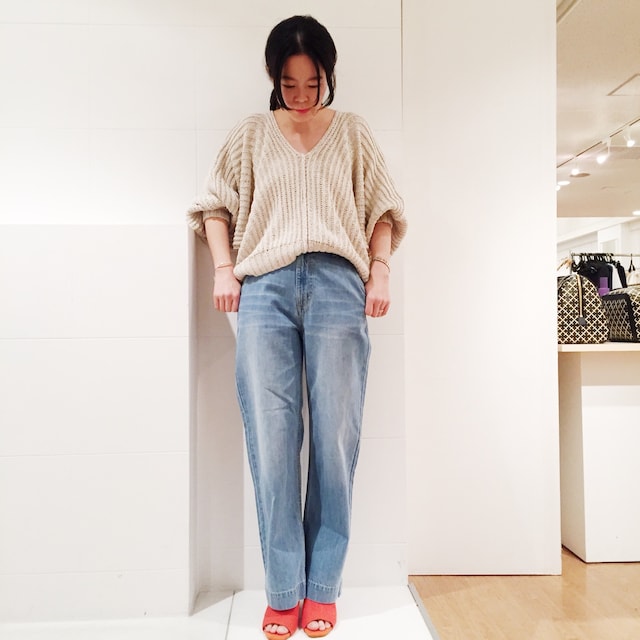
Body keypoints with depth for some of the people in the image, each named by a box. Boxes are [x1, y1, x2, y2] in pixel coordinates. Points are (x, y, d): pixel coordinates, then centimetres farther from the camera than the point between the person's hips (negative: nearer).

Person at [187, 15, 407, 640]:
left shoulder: (352, 132, 19)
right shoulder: (250, 133, 19)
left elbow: (382, 209, 17)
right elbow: (216, 204, 18)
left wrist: (379, 273, 4)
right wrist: (224, 269, 5)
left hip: (337, 284, 0)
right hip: (264, 286, 1)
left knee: (335, 437, -3)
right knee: (271, 439, -4)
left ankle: (323, 588, 11)